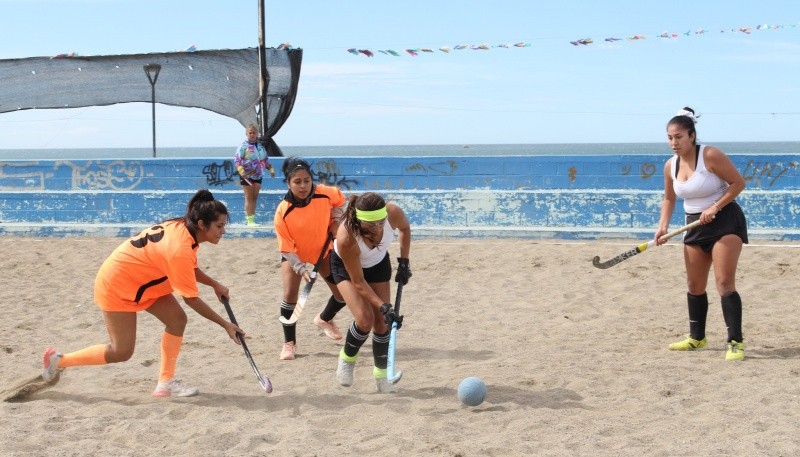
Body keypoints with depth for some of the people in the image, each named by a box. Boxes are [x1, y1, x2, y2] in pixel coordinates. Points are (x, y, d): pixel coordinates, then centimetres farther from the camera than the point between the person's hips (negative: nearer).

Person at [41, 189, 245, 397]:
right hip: (117, 284, -9)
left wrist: (215, 285, -3)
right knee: (121, 352, -3)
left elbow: (189, 269, 12)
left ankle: (165, 382, 4)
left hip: (140, 279, 9)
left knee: (177, 319, -5)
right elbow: (191, 299, -27)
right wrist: (225, 325, -22)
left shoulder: (183, 228, -8)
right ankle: (59, 360, 14)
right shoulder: (180, 249, -34)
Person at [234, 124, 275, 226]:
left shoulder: (260, 146, 11)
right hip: (247, 176, -6)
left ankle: (252, 218, 14)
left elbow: (265, 160, 22)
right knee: (249, 198, -4)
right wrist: (241, 170, -28)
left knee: (255, 197, 8)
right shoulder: (244, 145, -9)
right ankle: (249, 220, -1)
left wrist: (271, 169, 13)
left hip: (258, 175, 6)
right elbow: (237, 159, -15)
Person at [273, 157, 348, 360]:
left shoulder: (325, 193, -25)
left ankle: (324, 319, 37)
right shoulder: (282, 213, -31)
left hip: (323, 250, 3)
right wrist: (301, 269, -37)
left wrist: (336, 218, -14)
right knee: (290, 295, -18)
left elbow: (340, 200, 2)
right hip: (294, 254, -3)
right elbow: (287, 250, -25)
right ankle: (289, 343, 0)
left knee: (343, 294, 4)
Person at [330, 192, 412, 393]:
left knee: (382, 322, -1)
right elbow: (358, 282, -30)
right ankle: (347, 358, 10)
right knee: (365, 319, -20)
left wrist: (404, 261, -3)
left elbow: (405, 228, -5)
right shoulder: (346, 239, -43)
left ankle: (381, 374, 16)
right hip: (346, 266, -4)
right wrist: (384, 306, -34)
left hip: (378, 263, 4)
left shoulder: (393, 213, -34)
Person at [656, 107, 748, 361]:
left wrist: (715, 207, -23)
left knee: (724, 283, -15)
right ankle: (697, 338, 27)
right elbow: (669, 199, 15)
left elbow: (738, 182, -14)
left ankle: (736, 342, -12)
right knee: (694, 285, 12)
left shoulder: (710, 156, -18)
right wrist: (663, 225, -1)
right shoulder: (670, 166, 1)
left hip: (725, 221, -7)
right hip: (695, 226, 7)